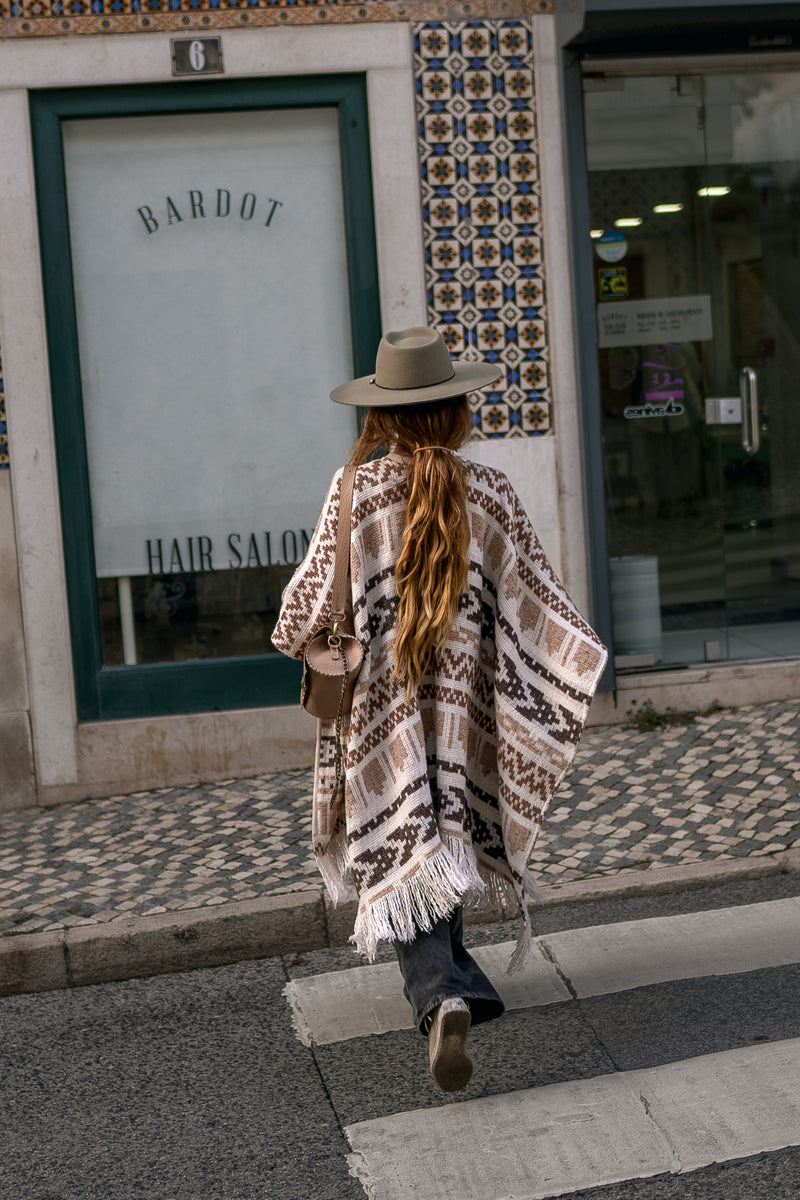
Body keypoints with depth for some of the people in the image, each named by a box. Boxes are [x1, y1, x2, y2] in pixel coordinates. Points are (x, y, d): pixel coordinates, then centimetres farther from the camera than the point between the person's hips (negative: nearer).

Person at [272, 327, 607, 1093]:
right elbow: (533, 597, -3)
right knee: (450, 835, 20)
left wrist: (293, 637, 15)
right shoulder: (490, 495, -4)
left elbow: (314, 593, -5)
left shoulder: (356, 490, -9)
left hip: (379, 700, -2)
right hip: (462, 699, 3)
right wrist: (588, 660, 8)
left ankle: (443, 996, -18)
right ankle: (441, 970, 35)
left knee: (400, 847, -1)